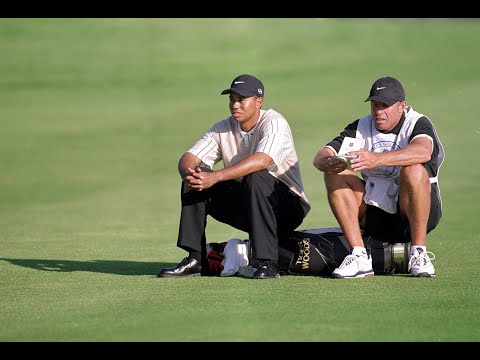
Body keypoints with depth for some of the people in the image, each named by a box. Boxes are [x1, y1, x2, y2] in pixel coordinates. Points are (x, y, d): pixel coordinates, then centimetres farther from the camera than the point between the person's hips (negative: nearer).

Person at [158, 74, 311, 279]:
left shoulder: (274, 123, -16)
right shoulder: (223, 128, 4)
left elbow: (261, 161, -36)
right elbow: (188, 158, -4)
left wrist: (215, 177, -42)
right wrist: (188, 173, -30)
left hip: (287, 208, -6)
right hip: (241, 206, 6)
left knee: (255, 177, -36)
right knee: (196, 178, -9)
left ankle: (267, 263, -35)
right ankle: (195, 260, -10)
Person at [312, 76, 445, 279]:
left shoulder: (417, 123, -8)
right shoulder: (361, 127, 5)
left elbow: (423, 151, -34)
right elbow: (320, 157, -8)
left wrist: (377, 159, -48)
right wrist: (328, 162, -35)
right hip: (374, 215, 4)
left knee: (414, 171, -31)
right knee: (335, 175, -14)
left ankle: (418, 253, -24)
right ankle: (359, 257, -22)